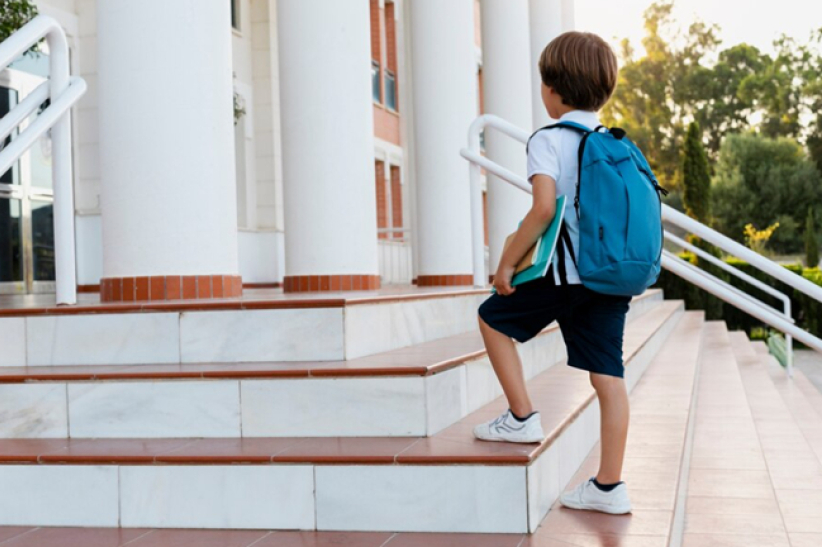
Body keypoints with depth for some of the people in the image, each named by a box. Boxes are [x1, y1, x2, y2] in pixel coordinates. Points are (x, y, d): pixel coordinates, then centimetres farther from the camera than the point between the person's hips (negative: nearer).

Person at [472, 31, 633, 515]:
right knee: (609, 376, 6)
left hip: (567, 275, -6)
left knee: (493, 317, 16)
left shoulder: (548, 140, -8)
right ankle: (610, 486, 10)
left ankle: (522, 417, 17)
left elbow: (544, 208, -20)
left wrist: (508, 262, -13)